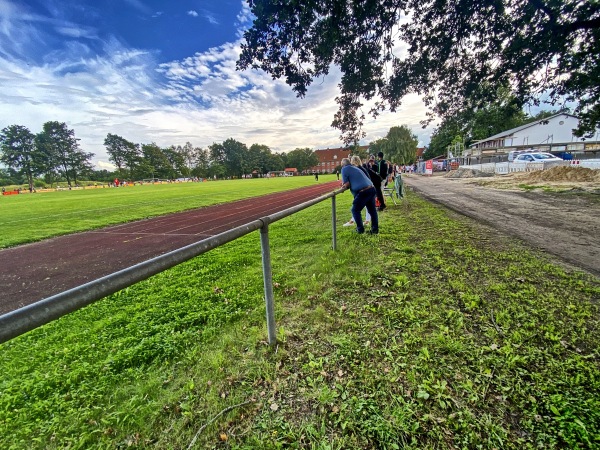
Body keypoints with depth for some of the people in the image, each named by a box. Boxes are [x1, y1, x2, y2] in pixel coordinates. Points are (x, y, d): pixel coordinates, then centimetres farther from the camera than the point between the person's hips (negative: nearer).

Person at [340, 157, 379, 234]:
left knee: (355, 210, 10)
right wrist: (346, 185, 22)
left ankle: (360, 229, 14)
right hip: (371, 189, 8)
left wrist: (344, 186, 13)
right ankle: (375, 229, 25)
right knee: (372, 210, 17)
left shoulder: (344, 169, 1)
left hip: (363, 192, -8)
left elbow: (346, 184, -6)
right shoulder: (355, 168, 24)